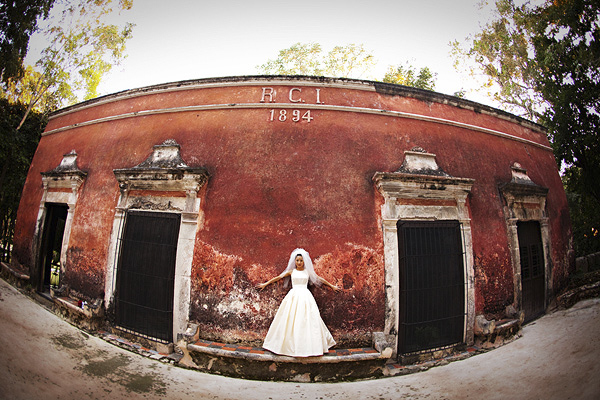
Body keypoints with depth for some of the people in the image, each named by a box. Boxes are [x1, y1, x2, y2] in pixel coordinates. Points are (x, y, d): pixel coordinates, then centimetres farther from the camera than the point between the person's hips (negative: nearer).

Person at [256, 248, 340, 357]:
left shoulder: (308, 271, 9)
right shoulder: (291, 271, 8)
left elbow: (320, 279, 16)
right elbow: (278, 277, 11)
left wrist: (332, 286, 22)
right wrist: (265, 284, 13)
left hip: (305, 297, 0)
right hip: (293, 296, 0)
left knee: (306, 320, -2)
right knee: (290, 320, -2)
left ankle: (309, 346, 9)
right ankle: (291, 345, 9)